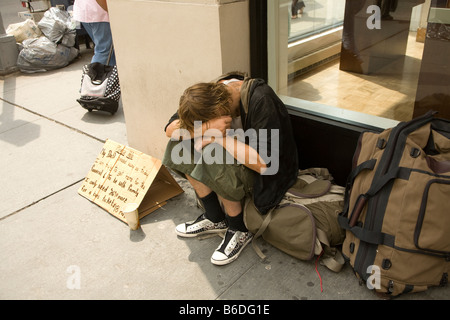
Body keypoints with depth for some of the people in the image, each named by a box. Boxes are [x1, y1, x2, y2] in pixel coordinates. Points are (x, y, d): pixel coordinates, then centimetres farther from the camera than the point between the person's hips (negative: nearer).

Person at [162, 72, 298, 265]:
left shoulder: (260, 101, -31)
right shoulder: (210, 92, -11)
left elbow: (264, 163, -36)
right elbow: (170, 130, -14)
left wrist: (220, 136, -31)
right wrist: (206, 128, -33)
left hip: (269, 175, -7)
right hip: (236, 157, 7)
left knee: (214, 156, -33)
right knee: (180, 144, -10)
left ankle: (240, 229, -11)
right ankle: (214, 219, -1)